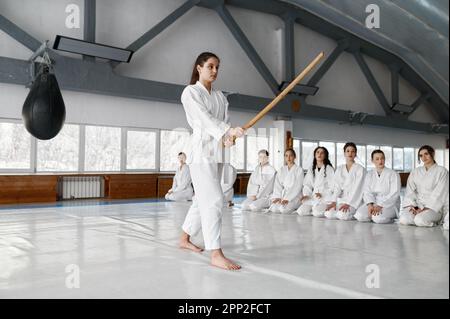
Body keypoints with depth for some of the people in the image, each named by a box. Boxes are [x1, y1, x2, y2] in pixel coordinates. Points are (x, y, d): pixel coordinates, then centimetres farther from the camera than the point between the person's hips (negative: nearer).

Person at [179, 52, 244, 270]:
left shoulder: (220, 96, 17)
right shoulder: (190, 92, -4)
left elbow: (225, 119, 7)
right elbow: (204, 118, -17)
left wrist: (228, 139, -15)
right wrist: (229, 131, -30)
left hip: (218, 152, 8)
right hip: (202, 150, -7)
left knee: (203, 199, 15)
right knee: (214, 200, -15)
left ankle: (184, 238, 32)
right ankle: (216, 255, -12)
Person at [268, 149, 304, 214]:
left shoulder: (299, 169, 0)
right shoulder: (281, 170, 14)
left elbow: (297, 187, -9)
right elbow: (277, 185, 6)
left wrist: (287, 199, -19)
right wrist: (277, 197, -11)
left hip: (294, 196, -4)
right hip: (283, 195, 4)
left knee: (283, 209, -30)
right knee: (274, 209, -24)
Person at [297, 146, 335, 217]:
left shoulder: (329, 169, 0)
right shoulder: (311, 170, 16)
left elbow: (333, 187, -5)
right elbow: (307, 185, 13)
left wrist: (322, 194, -18)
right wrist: (306, 195, -5)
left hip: (325, 198, -4)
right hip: (313, 197, 5)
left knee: (317, 213, -30)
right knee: (301, 212, -18)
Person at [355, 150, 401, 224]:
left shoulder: (393, 174, 0)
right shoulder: (369, 175, 12)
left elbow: (394, 194, -10)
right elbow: (367, 192, 2)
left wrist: (380, 206, -23)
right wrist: (370, 204, -20)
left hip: (389, 204, -4)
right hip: (373, 202, 4)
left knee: (378, 218, -34)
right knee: (359, 216, -25)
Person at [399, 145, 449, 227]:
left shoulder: (442, 171, 2)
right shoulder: (415, 172, 15)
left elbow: (439, 194, -6)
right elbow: (410, 191, 8)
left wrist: (426, 208, -16)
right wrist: (411, 205, -10)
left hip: (434, 207, -3)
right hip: (416, 205, 4)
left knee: (420, 220, -34)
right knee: (404, 220, -27)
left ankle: (434, 222, -1)